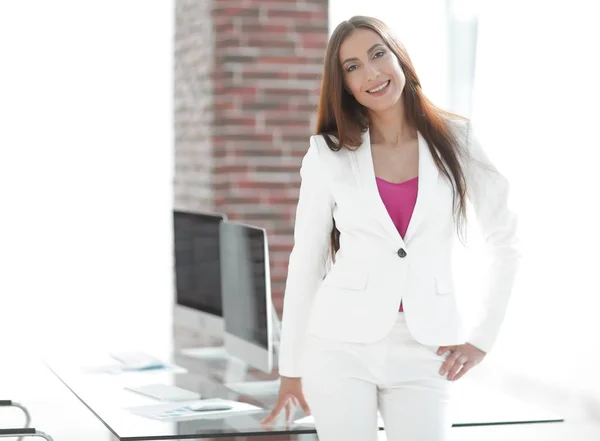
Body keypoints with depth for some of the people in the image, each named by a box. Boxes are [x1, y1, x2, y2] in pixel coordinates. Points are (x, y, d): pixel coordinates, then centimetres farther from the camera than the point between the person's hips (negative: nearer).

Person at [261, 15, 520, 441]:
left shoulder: (456, 139, 2)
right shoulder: (328, 153, 1)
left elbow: (506, 245, 7)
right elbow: (305, 261, 5)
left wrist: (483, 338, 2)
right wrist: (291, 366, 6)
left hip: (424, 353, 0)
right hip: (342, 345, 0)